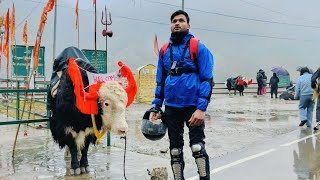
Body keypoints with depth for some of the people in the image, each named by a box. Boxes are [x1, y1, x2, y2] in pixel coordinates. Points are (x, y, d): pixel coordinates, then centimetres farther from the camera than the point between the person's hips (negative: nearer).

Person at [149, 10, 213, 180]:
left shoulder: (198, 48, -4)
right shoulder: (164, 50, 10)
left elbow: (207, 80, -10)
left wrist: (201, 108, -19)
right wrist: (156, 107, 8)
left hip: (193, 106, -4)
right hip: (171, 108, 5)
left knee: (197, 147, -5)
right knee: (175, 150, 12)